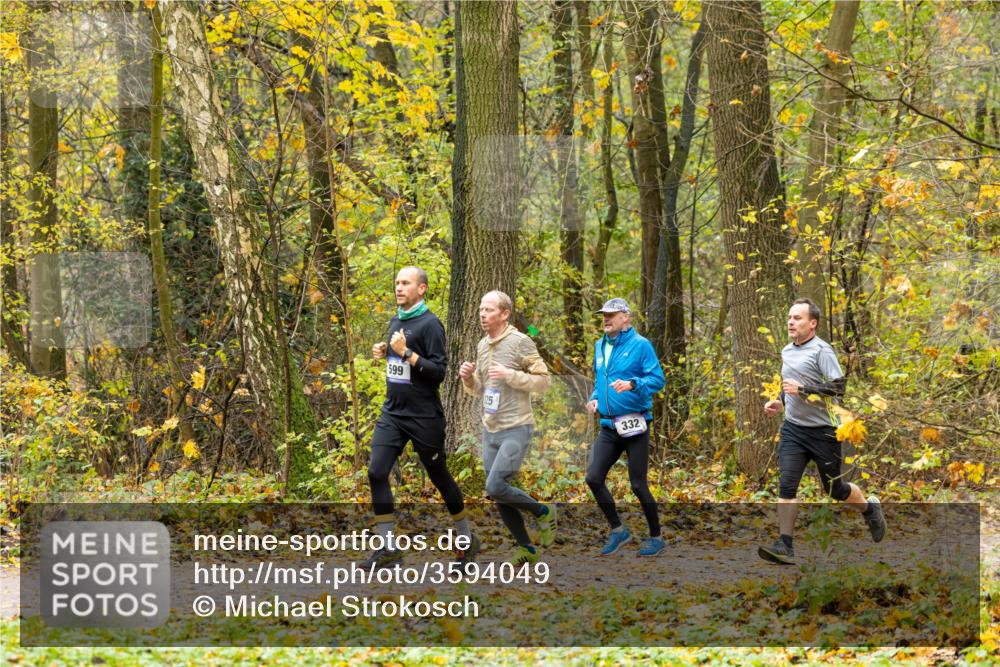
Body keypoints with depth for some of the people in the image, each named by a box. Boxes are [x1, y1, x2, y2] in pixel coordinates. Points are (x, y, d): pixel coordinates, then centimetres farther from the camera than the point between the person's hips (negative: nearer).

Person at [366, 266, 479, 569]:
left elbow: (438, 371, -17)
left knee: (440, 477, 7)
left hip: (424, 417, -6)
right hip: (393, 413, 6)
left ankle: (467, 539, 26)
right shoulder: (396, 321, 10)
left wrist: (406, 353, -24)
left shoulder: (430, 324, -13)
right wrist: (385, 353, 4)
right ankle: (388, 547, -4)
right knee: (376, 472, -8)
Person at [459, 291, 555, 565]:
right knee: (499, 496, 7)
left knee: (496, 488, -18)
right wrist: (468, 377, -2)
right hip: (490, 429, 7)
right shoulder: (483, 345, 10)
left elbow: (543, 380, -11)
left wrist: (509, 375, -21)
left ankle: (543, 512, 6)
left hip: (516, 429, -7)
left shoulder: (520, 342, -11)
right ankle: (527, 549, 20)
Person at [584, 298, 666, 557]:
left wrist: (632, 384, -29)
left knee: (638, 485, -2)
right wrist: (595, 398, 8)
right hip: (609, 427, 6)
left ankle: (655, 537, 14)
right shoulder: (600, 346, 13)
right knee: (594, 478, -3)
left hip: (634, 425, -6)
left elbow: (658, 379, -14)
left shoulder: (640, 345, -8)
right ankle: (618, 531, 13)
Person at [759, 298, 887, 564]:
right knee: (786, 485, -11)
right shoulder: (787, 351, 12)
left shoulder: (821, 350, -12)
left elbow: (839, 387, -21)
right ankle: (784, 546, -13)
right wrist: (780, 401, 11)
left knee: (834, 488, 7)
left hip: (823, 430, -6)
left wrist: (802, 389, -24)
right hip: (792, 429, 6)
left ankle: (870, 509, 37)